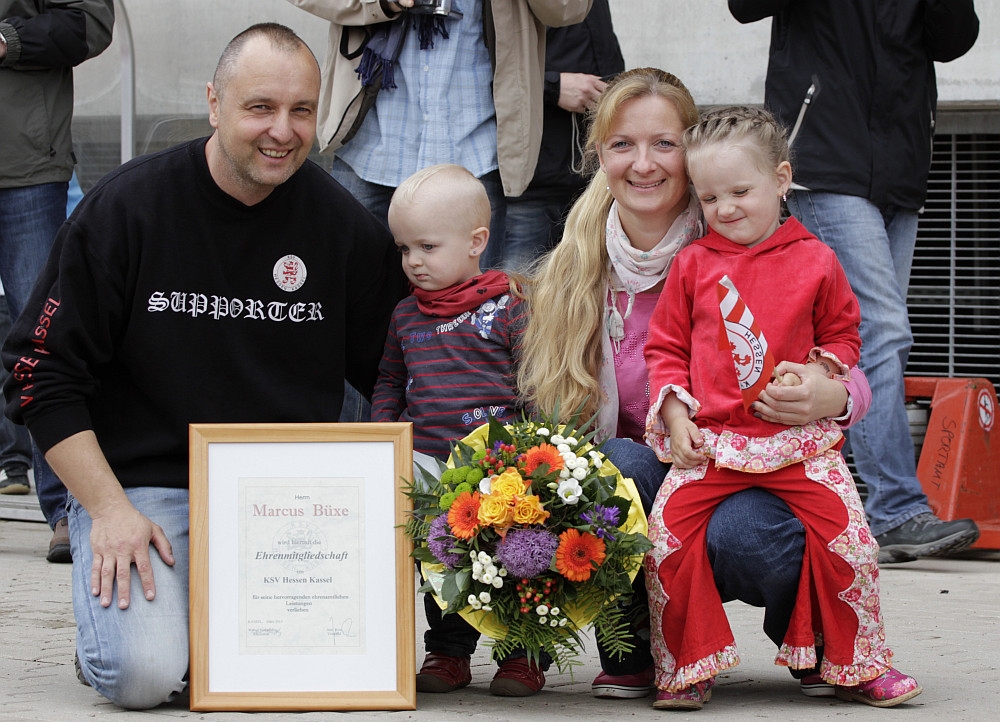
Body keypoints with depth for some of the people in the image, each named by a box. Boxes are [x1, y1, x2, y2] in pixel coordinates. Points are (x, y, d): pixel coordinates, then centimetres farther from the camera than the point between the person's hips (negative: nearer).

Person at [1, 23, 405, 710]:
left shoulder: (344, 225, 1)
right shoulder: (126, 208, -8)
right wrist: (109, 508, -13)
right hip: (143, 483, -3)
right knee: (144, 676, -25)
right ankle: (111, 595, 11)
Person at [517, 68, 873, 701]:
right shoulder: (577, 268, 3)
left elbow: (843, 368, -6)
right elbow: (549, 406, 2)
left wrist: (832, 398, -32)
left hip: (756, 474, -2)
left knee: (739, 534, -35)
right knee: (616, 467, -31)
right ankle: (634, 650, -7)